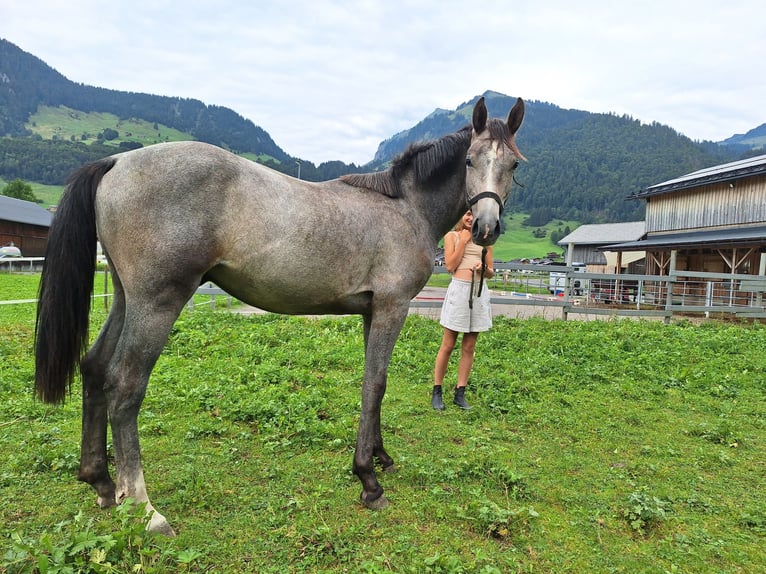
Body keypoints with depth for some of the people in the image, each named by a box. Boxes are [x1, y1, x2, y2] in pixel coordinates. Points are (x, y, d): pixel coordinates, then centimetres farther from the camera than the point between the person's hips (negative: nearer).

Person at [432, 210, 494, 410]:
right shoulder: (452, 236, 5)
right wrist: (463, 241, -5)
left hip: (479, 291, 4)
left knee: (469, 347, 6)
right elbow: (450, 266, -6)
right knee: (447, 345, 1)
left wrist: (484, 268, -9)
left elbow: (491, 273, 13)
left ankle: (460, 393, 14)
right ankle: (436, 392, 11)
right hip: (459, 289, -3)